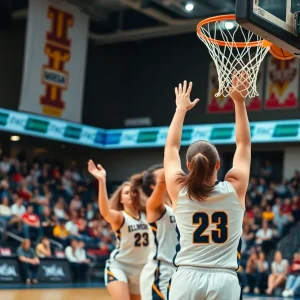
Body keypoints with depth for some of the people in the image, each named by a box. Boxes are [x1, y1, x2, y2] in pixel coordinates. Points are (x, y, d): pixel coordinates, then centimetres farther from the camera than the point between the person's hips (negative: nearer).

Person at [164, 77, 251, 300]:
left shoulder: (179, 191, 1)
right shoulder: (235, 189, 1)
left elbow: (171, 147, 15)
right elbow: (244, 144, 14)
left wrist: (181, 108, 26)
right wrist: (239, 102, 18)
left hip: (187, 279, 0)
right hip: (224, 280, 0)